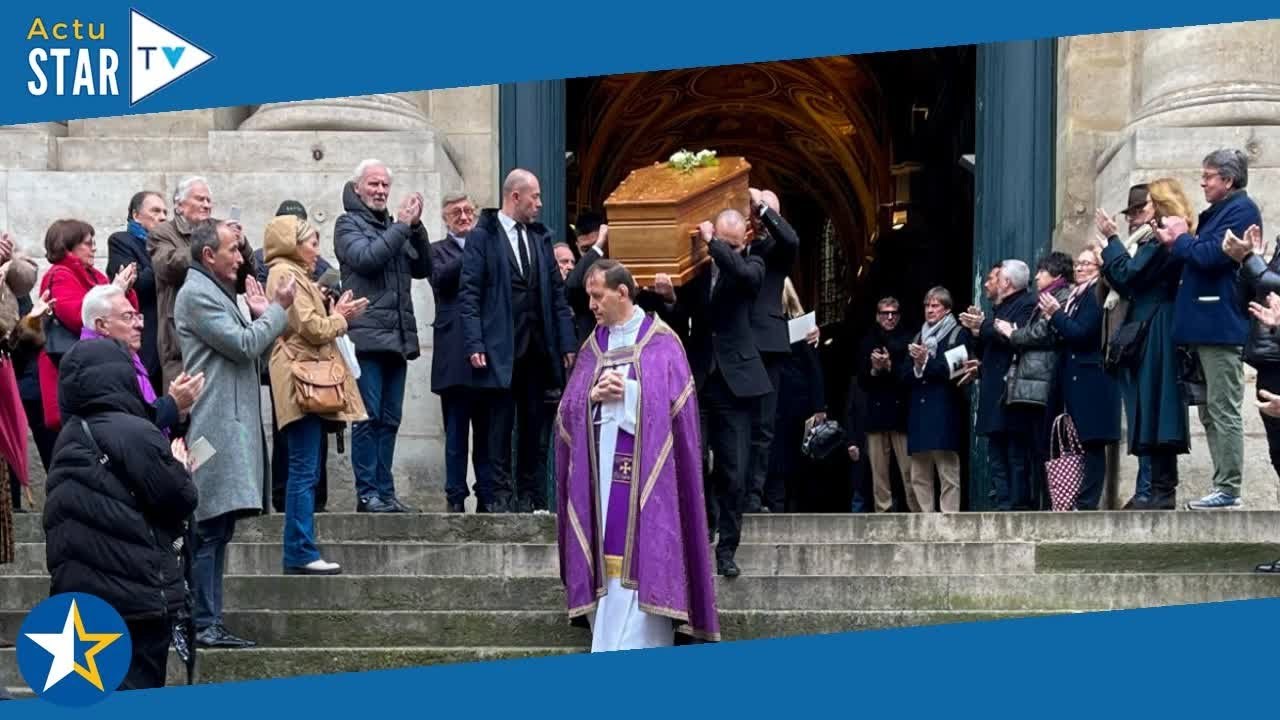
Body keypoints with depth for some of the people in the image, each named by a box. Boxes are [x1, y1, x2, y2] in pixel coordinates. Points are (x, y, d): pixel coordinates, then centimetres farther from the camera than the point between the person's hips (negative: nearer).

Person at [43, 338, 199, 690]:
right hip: (136, 595, -7)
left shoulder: (69, 439, 9)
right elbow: (180, 501, -11)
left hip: (76, 595, 7)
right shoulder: (134, 434, -15)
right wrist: (179, 467, 10)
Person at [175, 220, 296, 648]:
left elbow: (245, 352, 24)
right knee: (208, 530, -10)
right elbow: (242, 345, -15)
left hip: (231, 428, 10)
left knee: (217, 531, 10)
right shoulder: (196, 294, -9)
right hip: (215, 431, -10)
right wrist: (277, 310, -4)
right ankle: (201, 625, -10)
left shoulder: (216, 292, 23)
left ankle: (208, 623, 12)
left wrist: (260, 315, 13)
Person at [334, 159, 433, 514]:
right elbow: (366, 258, -14)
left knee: (389, 419, 7)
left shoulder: (395, 226, 20)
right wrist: (402, 228, -11)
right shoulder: (348, 225, 3)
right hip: (367, 336, -6)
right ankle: (368, 494, -6)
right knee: (369, 417, -7)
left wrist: (417, 228, 0)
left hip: (397, 337, 6)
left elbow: (422, 269, 13)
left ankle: (385, 491, 11)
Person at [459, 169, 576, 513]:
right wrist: (474, 344, -14)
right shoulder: (482, 236, -2)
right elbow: (469, 294, -6)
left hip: (538, 347, 5)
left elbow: (557, 293, 14)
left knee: (535, 426, 5)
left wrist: (567, 342, 8)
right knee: (501, 423, -2)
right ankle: (502, 494, 2)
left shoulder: (540, 237, 15)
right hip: (501, 347, -5)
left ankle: (531, 495, 10)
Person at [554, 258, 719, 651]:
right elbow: (568, 407, 11)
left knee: (641, 556, -9)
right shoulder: (593, 346, 15)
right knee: (607, 560, 3)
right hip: (600, 467, 5)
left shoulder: (660, 342, 0)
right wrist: (594, 394, -8)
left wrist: (626, 391, -11)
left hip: (643, 468, -5)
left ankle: (642, 648, -7)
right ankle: (607, 645, 6)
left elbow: (673, 401, -8)